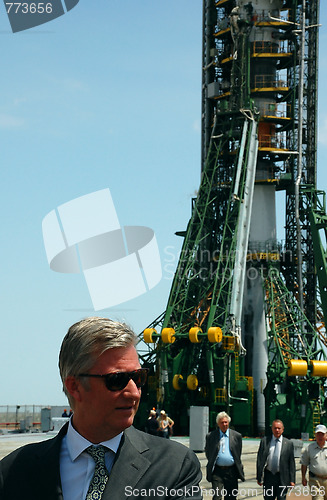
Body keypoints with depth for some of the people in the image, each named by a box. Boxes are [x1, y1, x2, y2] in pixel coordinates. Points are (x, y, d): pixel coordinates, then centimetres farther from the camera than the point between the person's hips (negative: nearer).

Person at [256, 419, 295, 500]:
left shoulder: (288, 444, 1)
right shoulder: (264, 441, 4)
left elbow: (291, 462, 2)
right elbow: (260, 460, 4)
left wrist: (292, 480, -2)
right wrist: (259, 477, -1)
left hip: (282, 477, -1)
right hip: (268, 476, 1)